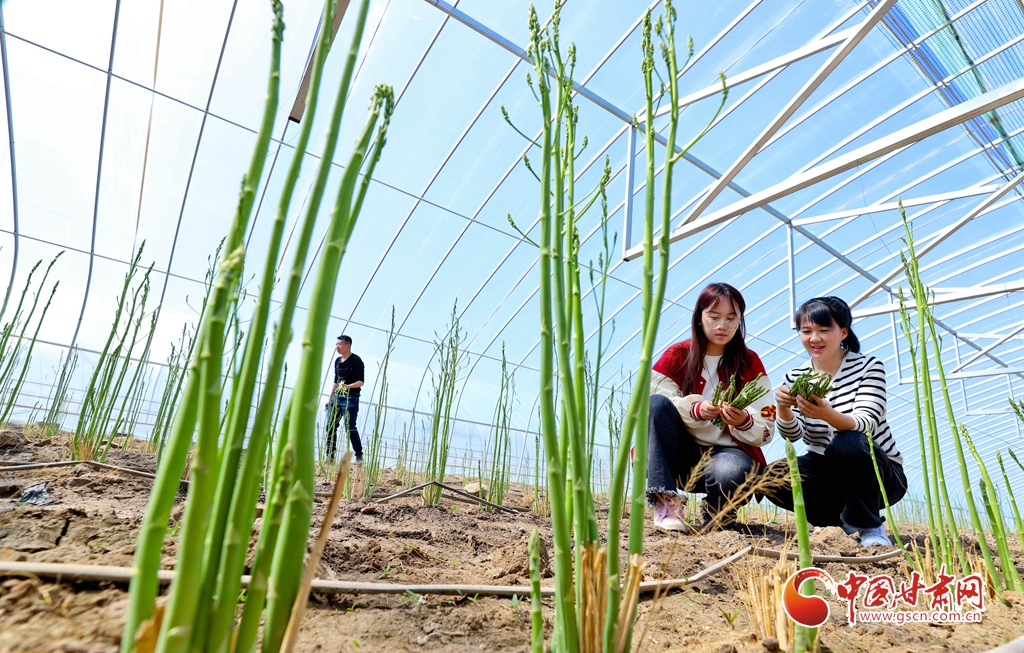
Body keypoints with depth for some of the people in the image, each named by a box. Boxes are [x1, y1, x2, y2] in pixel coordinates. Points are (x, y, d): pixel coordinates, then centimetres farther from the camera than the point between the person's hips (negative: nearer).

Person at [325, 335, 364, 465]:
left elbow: (361, 382, -9)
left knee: (350, 427, -12)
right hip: (337, 397, 7)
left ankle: (359, 456, -4)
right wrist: (330, 399, 16)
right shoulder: (337, 361, 17)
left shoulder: (356, 360, -5)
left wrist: (348, 386, -26)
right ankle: (330, 456, 11)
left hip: (351, 397, -7)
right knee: (330, 426, 4)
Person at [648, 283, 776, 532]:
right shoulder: (678, 355, 1)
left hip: (727, 451, -1)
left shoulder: (750, 363, 2)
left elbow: (765, 432, -2)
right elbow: (650, 401, -11)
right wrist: (695, 409, -27)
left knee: (734, 472, -37)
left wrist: (744, 422, -26)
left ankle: (717, 512, 0)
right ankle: (667, 504, -28)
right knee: (657, 403, -27)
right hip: (681, 454, 1)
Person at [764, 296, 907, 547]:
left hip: (879, 473, -3)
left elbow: (865, 425, -25)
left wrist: (828, 415, -47)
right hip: (828, 473, 4)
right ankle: (842, 521, 4)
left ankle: (870, 527, -9)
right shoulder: (796, 378, -2)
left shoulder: (868, 366, -11)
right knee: (774, 478, -25)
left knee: (848, 443, -35)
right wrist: (783, 409, -34)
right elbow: (793, 435, -12)